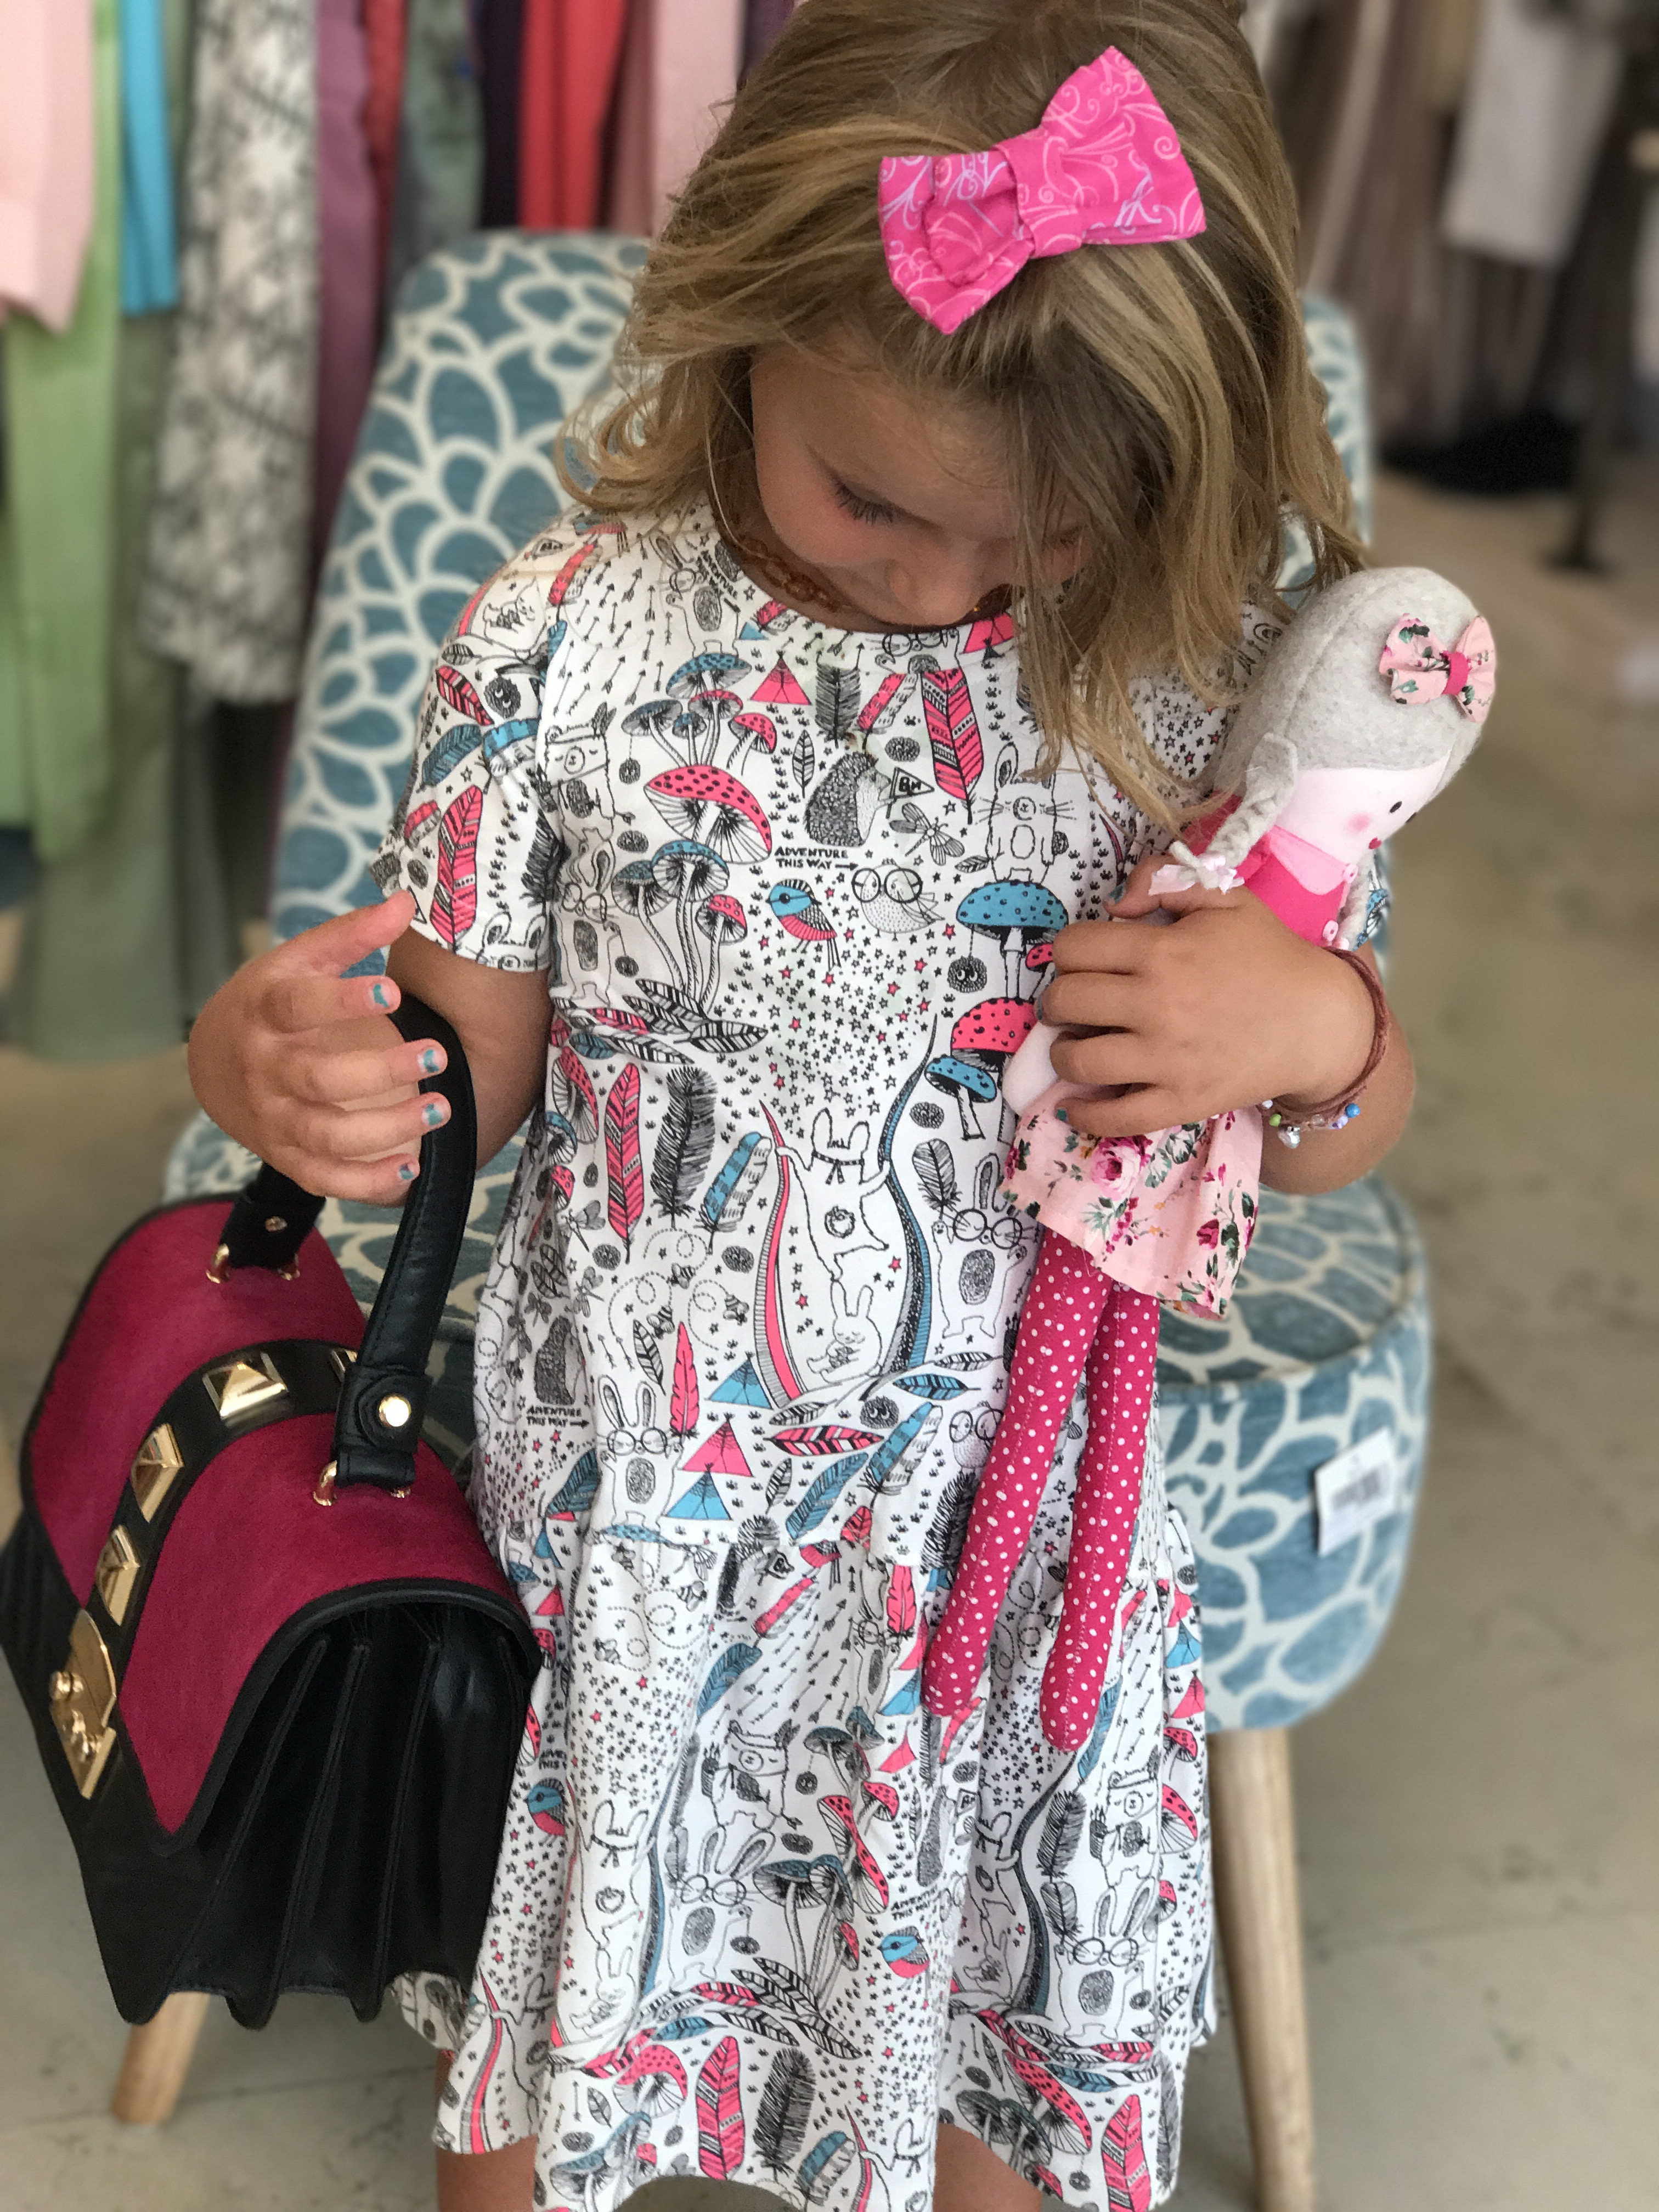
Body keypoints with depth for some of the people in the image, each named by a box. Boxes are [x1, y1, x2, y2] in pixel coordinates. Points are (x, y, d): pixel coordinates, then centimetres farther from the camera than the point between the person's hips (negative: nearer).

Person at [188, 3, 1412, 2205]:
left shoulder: (1190, 682, -9)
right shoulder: (564, 654, -14)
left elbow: (1327, 1150, 1)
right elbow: (469, 1071, -4)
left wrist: (1323, 1028, -22)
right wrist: (280, 1062, -26)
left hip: (1017, 1519, 1)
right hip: (625, 1512, 0)